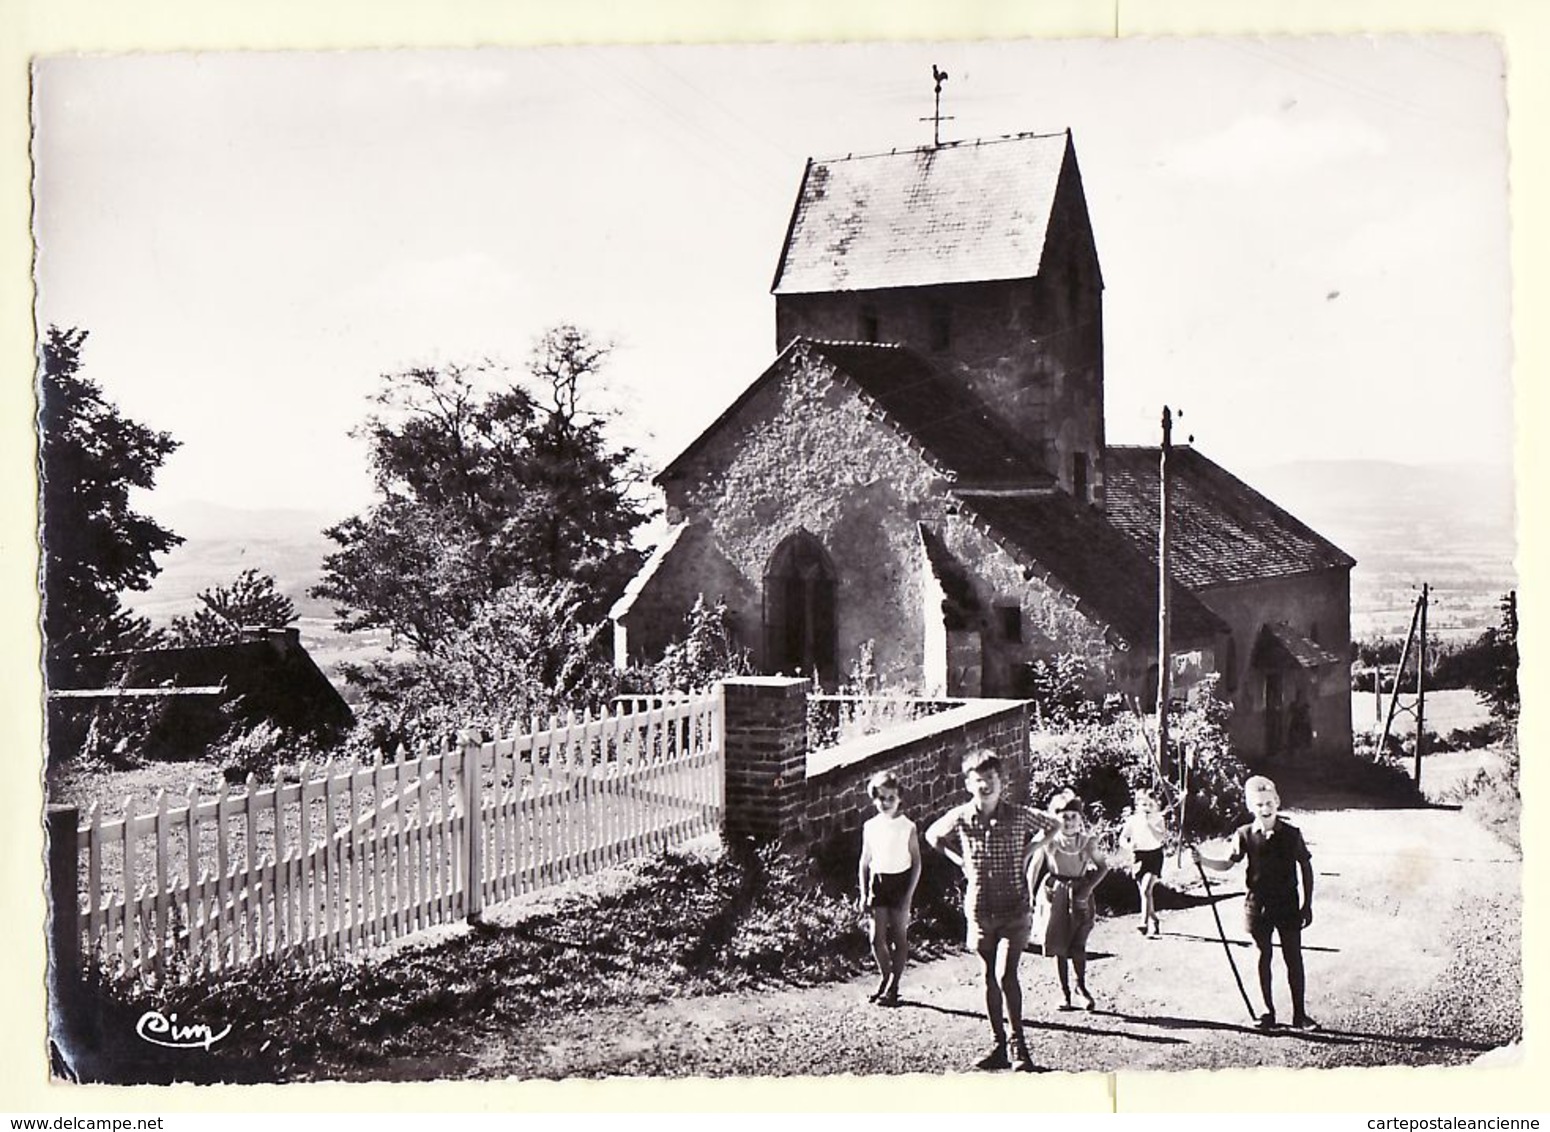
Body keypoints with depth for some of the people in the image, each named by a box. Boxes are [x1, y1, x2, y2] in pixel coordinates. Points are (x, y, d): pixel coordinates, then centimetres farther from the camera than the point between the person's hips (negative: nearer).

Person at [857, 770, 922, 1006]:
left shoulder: (907, 827, -7)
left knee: (899, 937, 3)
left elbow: (916, 863, -5)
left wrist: (909, 895, -11)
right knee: (877, 938, 5)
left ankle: (893, 987, 12)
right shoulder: (870, 826, 3)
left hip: (900, 881, -3)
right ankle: (885, 978, 25)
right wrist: (864, 893, 4)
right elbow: (865, 861, 9)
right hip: (878, 882, 3)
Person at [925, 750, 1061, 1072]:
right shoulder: (959, 817, -4)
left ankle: (1019, 1043, 0)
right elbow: (932, 836, 16)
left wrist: (1027, 853, 2)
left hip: (1014, 908, -3)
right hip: (979, 909, 3)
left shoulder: (1018, 815, -8)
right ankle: (999, 1045, 19)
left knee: (1005, 975, -13)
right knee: (990, 978, 9)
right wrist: (960, 861, 6)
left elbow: (1053, 826, 11)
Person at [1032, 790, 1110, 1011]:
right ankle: (1064, 992, 18)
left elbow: (1103, 867, 9)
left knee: (1078, 945, -4)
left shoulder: (1087, 843, -3)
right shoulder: (1049, 842, -5)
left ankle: (1081, 986, 20)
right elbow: (1034, 868, 4)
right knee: (1059, 947, 5)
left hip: (1079, 896, 0)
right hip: (1056, 895, 0)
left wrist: (1088, 888, -3)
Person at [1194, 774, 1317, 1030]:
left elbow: (1306, 868, 4)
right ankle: (1268, 1011, 17)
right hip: (1258, 905, 1)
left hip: (1288, 905, -1)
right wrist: (1203, 860, -16)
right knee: (1264, 957, 8)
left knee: (1294, 958, 2)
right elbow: (1227, 864, 2)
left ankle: (1299, 1013, 11)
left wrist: (1307, 905, 3)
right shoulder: (1245, 835, -2)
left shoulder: (1292, 834, -4)